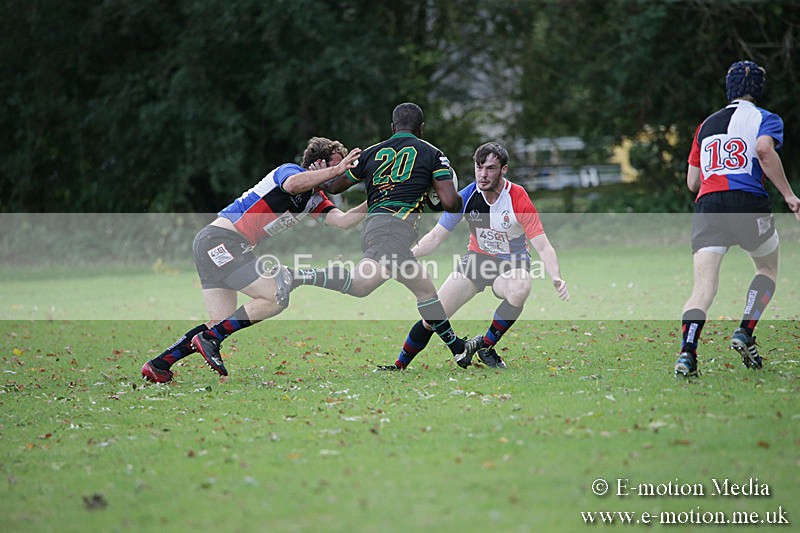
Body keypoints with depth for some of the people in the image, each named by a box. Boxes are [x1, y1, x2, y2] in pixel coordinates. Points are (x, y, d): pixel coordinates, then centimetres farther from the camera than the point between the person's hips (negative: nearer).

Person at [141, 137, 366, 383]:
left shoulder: (316, 200, 19)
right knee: (275, 298, -14)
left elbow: (343, 220, 6)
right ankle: (209, 340, -10)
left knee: (222, 324, 6)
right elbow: (293, 184, -32)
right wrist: (336, 170, -29)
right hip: (221, 241, -10)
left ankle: (158, 365, 6)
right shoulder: (289, 170, -7)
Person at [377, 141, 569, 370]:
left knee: (520, 289, -38)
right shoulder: (466, 197, -14)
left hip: (511, 265, -2)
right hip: (477, 258, 2)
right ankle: (399, 366, 16)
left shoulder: (518, 199, -23)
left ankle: (486, 345, -15)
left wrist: (556, 278, -41)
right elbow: (435, 237, -5)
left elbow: (543, 246, -24)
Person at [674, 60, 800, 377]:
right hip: (748, 202, -3)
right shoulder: (766, 119, 10)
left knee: (703, 288, -6)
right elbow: (764, 149, -14)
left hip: (707, 207, 3)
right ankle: (745, 333, 6)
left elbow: (692, 182, 23)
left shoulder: (707, 124, 24)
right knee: (768, 269, 23)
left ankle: (687, 351, -27)